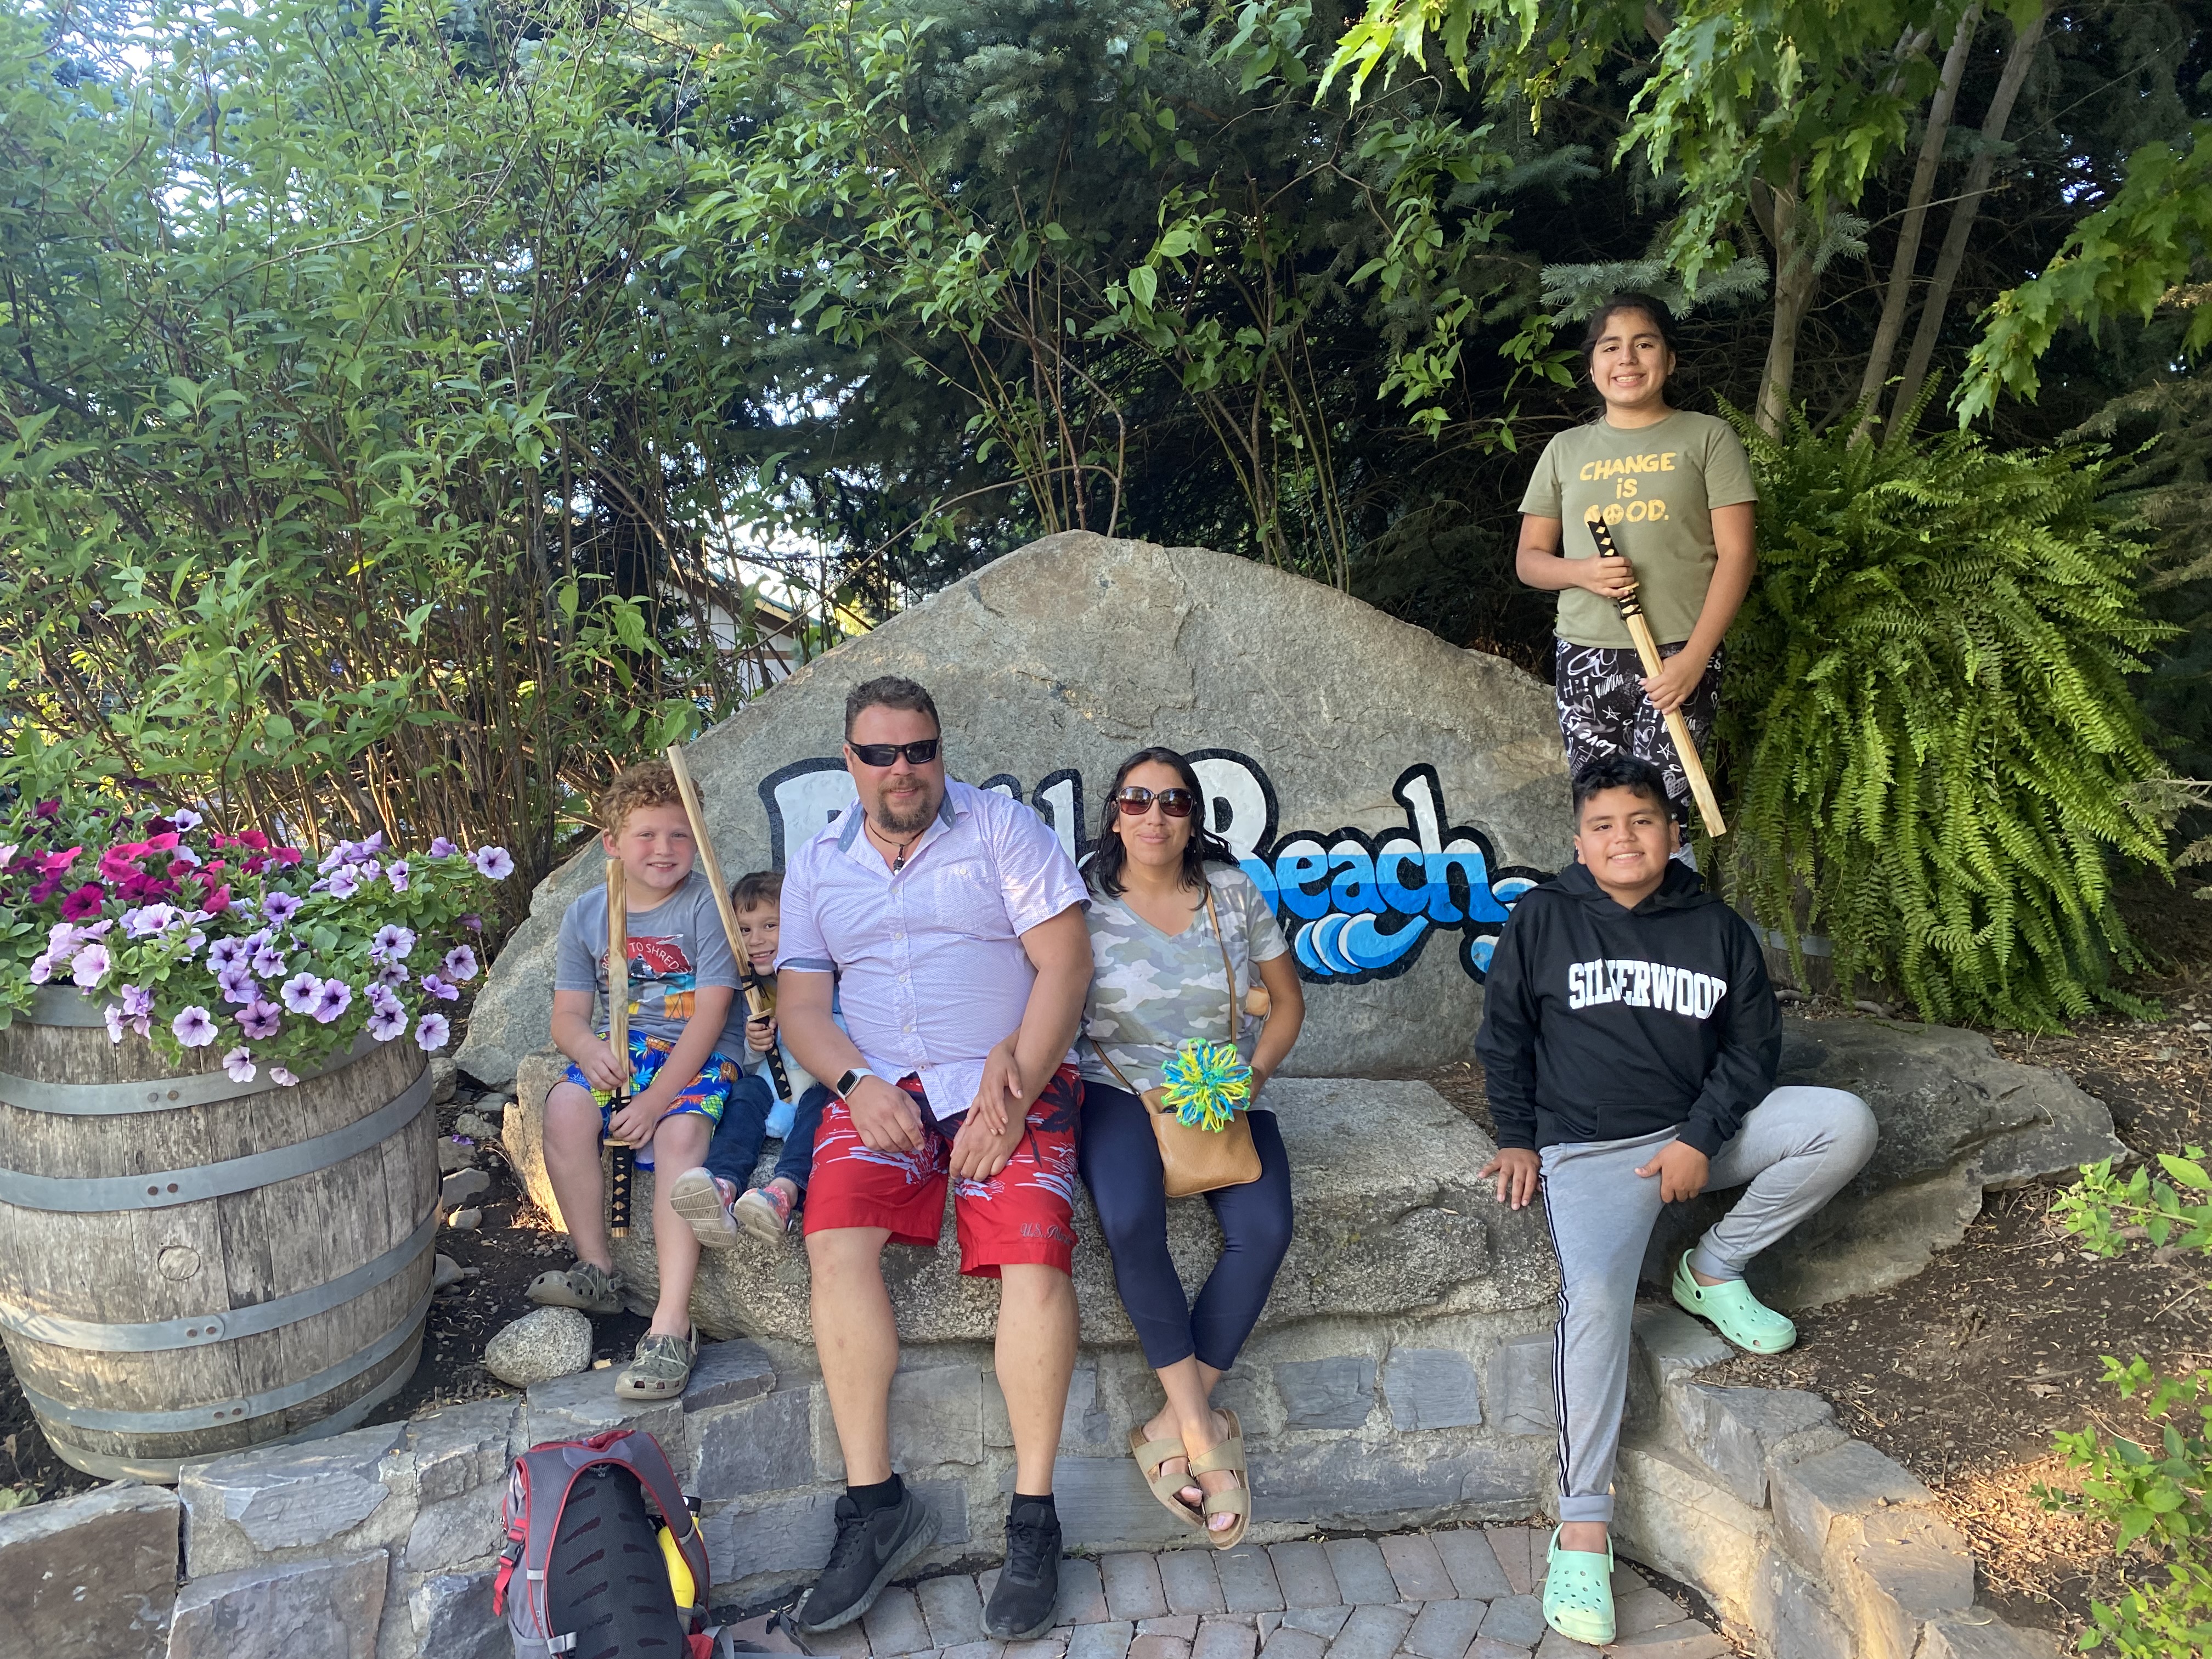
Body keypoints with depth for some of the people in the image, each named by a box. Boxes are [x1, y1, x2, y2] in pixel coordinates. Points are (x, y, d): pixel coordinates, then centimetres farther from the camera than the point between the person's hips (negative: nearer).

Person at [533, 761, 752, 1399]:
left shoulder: (705, 906, -8)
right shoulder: (586, 915, 7)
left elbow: (710, 1016, -13)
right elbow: (568, 1014, 6)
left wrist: (656, 1099, -20)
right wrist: (588, 1047, -20)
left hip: (701, 1057, -4)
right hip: (622, 1051, 4)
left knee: (680, 1131, -33)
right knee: (565, 1106, -26)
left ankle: (672, 1323, -33)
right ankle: (597, 1270, -8)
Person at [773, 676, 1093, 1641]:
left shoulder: (1002, 828, 2)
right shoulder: (817, 866, 14)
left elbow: (1064, 961, -5)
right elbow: (800, 1001, 10)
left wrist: (1013, 1090, -15)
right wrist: (858, 1085, -9)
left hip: (1009, 1081, -2)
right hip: (882, 1087, 3)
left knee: (1034, 1248, -25)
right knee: (835, 1238, -23)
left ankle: (1033, 1515, -12)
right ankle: (875, 1506, -13)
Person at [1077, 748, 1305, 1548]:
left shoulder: (1232, 891, 3)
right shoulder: (1085, 901, -2)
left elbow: (1288, 998, 10)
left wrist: (1252, 1075, -6)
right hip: (1120, 1090, -2)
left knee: (1263, 1228, -26)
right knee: (1130, 1221, -32)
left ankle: (1173, 1426, -13)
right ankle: (1203, 1428, -17)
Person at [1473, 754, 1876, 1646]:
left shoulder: (1716, 928, 5)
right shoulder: (1543, 919, 0)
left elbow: (1753, 1044, 5)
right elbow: (1504, 1035, 7)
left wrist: (1700, 1139, -9)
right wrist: (1517, 1139, 2)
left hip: (1703, 1131, 4)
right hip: (1589, 1148, -3)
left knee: (1846, 1123, -17)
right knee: (1594, 1296, -27)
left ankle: (1713, 1270, -2)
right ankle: (1581, 1525, -19)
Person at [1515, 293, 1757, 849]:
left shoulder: (1708, 438, 7)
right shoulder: (1566, 449, 15)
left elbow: (1737, 553, 0)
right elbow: (1529, 558, 16)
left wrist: (1694, 657, -11)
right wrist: (1581, 571, -8)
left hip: (1680, 657, -3)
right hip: (1585, 658, 3)